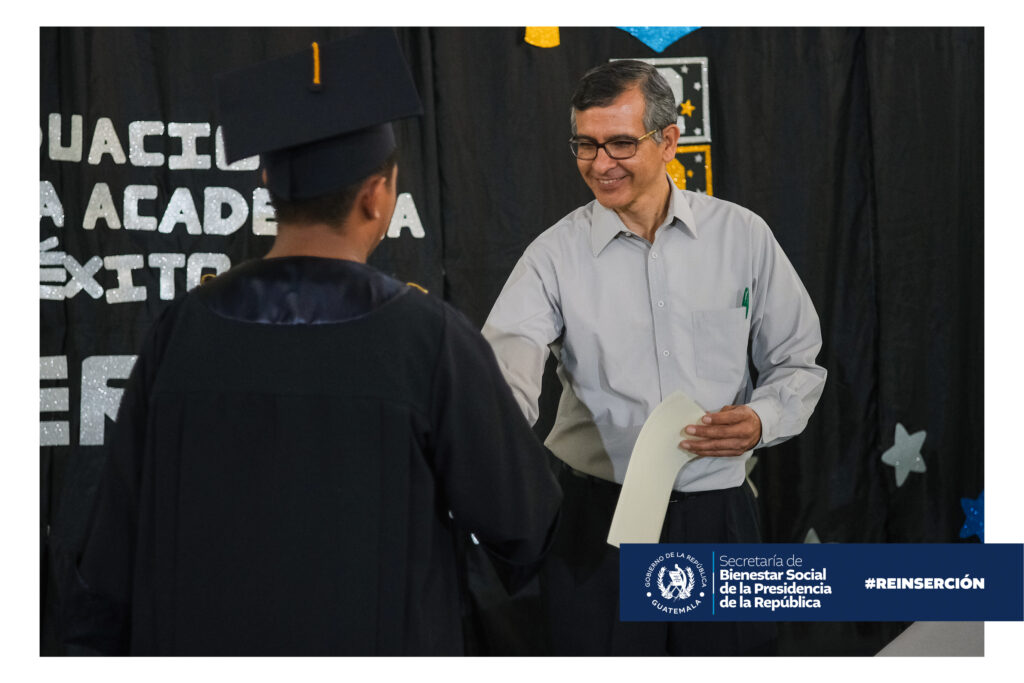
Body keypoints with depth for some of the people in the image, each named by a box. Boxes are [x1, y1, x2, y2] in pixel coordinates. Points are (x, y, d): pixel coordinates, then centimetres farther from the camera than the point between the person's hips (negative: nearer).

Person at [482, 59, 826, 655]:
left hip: (718, 514, 1)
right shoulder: (556, 255, -2)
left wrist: (762, 421, -12)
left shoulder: (742, 236, 2)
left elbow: (798, 363, 9)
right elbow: (505, 374, -17)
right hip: (596, 518, -1)